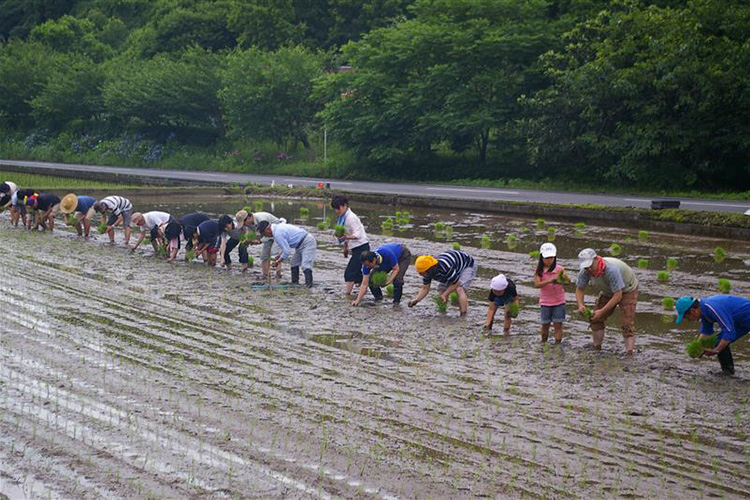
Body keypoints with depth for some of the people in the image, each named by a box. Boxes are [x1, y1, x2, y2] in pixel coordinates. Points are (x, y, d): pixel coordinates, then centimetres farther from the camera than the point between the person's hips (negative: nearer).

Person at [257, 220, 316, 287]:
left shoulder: (278, 234, -22)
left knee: (305, 264, -21)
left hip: (307, 243, -11)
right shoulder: (279, 227, 10)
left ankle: (308, 285, -27)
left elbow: (287, 251, -21)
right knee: (294, 264, 16)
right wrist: (280, 255, 18)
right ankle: (295, 284, 20)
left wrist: (278, 261, -7)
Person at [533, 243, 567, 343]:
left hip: (559, 301, -1)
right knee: (545, 325, 10)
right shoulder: (539, 270, -2)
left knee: (558, 325, -1)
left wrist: (563, 277, -38)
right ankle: (543, 344, 28)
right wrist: (549, 281, -30)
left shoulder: (559, 269, -5)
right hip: (545, 302, 1)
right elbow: (536, 284, -16)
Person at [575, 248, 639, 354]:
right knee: (596, 319, 1)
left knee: (626, 324, -16)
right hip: (608, 291, 7)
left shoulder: (612, 270, -42)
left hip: (626, 290, -6)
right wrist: (580, 305, -30)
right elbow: (579, 289, -10)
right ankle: (596, 349, 11)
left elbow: (618, 295, -40)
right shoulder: (585, 271, -24)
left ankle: (629, 353, -18)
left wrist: (602, 311, -43)